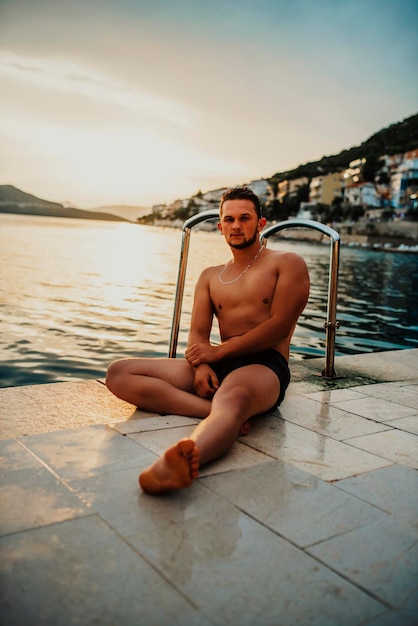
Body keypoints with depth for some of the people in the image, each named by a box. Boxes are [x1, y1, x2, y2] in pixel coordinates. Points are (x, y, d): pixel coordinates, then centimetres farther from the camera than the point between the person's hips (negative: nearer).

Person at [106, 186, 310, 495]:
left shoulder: (288, 263, 9)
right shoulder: (210, 277, 23)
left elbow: (280, 325, -5)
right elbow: (197, 334, 11)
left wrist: (218, 351, -10)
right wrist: (201, 365, -14)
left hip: (264, 365, -6)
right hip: (219, 365, 6)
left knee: (233, 397, -44)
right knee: (118, 373, -13)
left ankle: (186, 458, -76)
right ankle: (219, 413, -31)